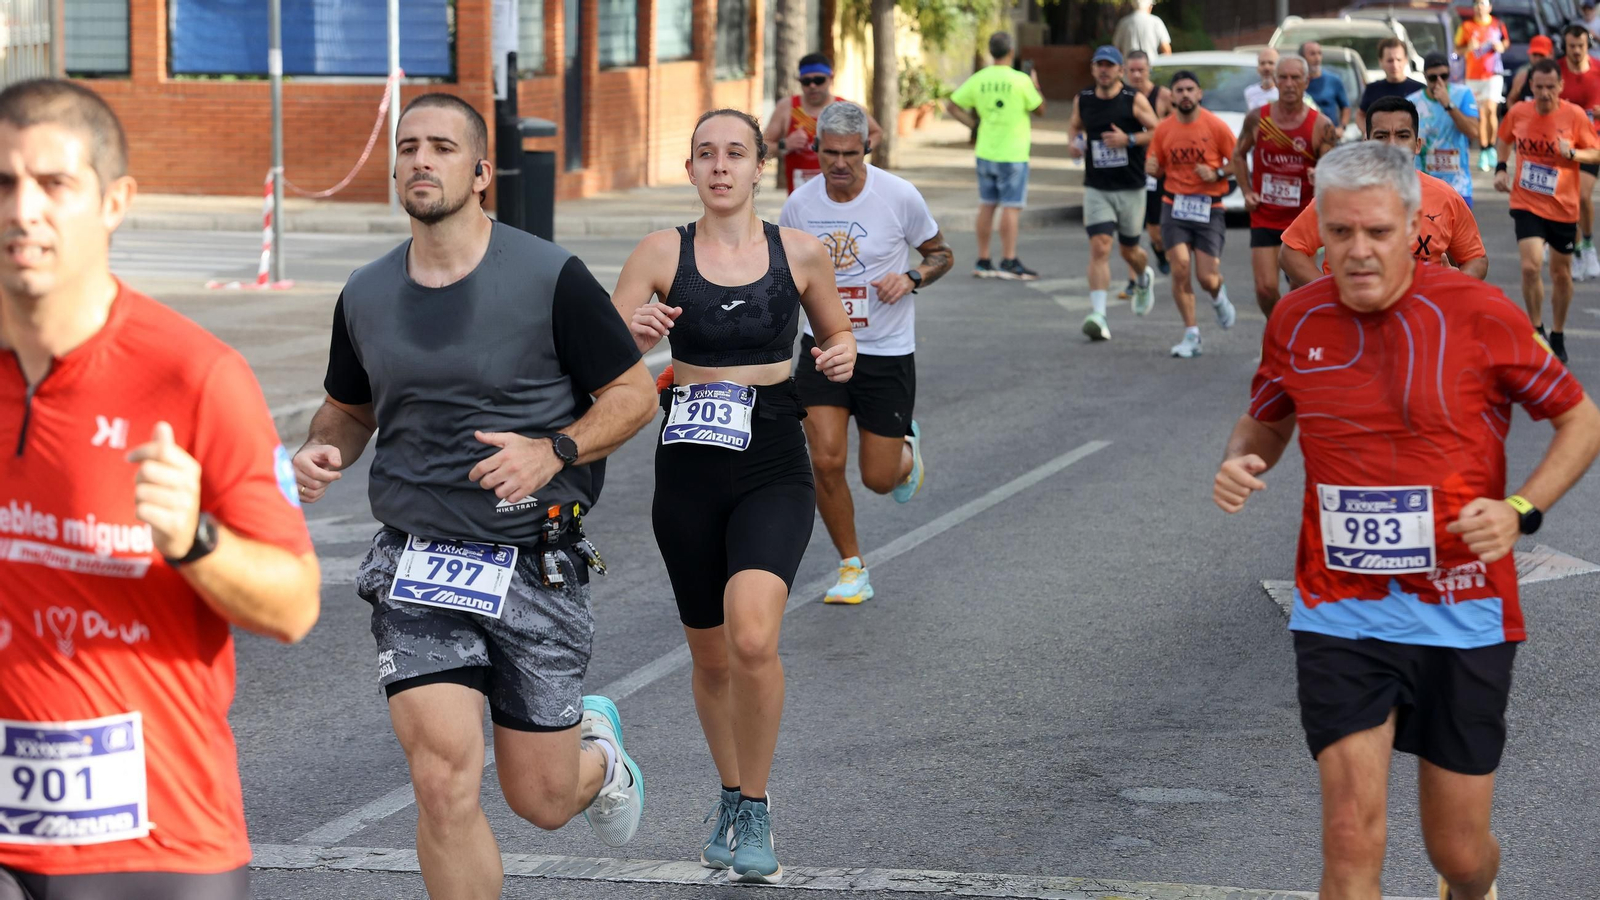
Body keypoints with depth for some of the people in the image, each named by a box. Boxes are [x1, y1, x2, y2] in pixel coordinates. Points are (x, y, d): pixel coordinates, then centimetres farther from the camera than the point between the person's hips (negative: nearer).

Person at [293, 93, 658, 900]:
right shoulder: (364, 297, 4)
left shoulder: (551, 279, -7)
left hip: (534, 567, -2)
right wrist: (322, 451, -3)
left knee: (540, 800, 7)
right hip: (417, 567, 2)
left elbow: (632, 393, -1)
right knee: (443, 782, -15)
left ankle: (596, 749, 45)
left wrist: (553, 451, -18)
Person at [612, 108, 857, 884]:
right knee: (711, 657, 13)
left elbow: (837, 333, 17)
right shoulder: (663, 254, -1)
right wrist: (634, 335, -26)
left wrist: (841, 356, -6)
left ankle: (756, 810, -5)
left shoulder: (799, 253, 1)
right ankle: (731, 799, 38)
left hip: (774, 475, -2)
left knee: (753, 638, -23)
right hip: (689, 471, 2)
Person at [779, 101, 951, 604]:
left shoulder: (899, 197, -12)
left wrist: (911, 278, -16)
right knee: (825, 460, -13)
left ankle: (906, 450, 40)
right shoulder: (799, 206, -5)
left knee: (879, 479, 2)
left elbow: (941, 253, 3)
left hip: (887, 353, -2)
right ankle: (852, 568, 8)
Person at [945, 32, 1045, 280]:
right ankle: (1008, 262, -6)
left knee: (986, 206, 11)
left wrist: (974, 123, 9)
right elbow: (1040, 110, -1)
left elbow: (952, 105, 3)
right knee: (1011, 207, -3)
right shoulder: (1021, 81, -12)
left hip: (986, 152, 5)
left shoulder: (978, 80, 0)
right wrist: (1035, 86, 15)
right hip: (1013, 154, -5)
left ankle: (982, 262, 14)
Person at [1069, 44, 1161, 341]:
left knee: (1129, 250, 13)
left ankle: (1145, 278, 50)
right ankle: (1098, 316, -20)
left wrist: (1129, 140, -20)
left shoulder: (1135, 100, -7)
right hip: (1096, 188, 1)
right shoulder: (1083, 100, 3)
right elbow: (1074, 124, 22)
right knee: (1099, 247, -15)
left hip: (1130, 188, -1)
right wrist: (1075, 141, 0)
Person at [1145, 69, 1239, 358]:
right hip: (1175, 205, 2)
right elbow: (1156, 166, 15)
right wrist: (1151, 167, -8)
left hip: (1209, 207, -2)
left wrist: (1218, 174, -17)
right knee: (1180, 268, -13)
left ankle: (1218, 297, 35)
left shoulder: (1216, 126, -5)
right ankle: (1191, 335, 0)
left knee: (1207, 278, -5)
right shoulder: (1164, 129, 3)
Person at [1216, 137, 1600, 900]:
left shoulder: (1480, 315, -9)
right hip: (1339, 615, 1)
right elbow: (1265, 421, 19)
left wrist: (1520, 510, -15)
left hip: (1461, 615, -1)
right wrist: (1239, 462, -4)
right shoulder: (1297, 320, 0)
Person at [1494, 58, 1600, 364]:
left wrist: (1572, 153, -22)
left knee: (1561, 273, 11)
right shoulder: (1517, 113, -4)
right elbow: (1505, 140, 16)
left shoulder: (1574, 115, -10)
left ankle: (1558, 336, 30)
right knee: (1530, 266, -17)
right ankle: (1536, 331, 1)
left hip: (1562, 206, 0)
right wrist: (1501, 168, 1)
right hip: (1526, 204, 0)